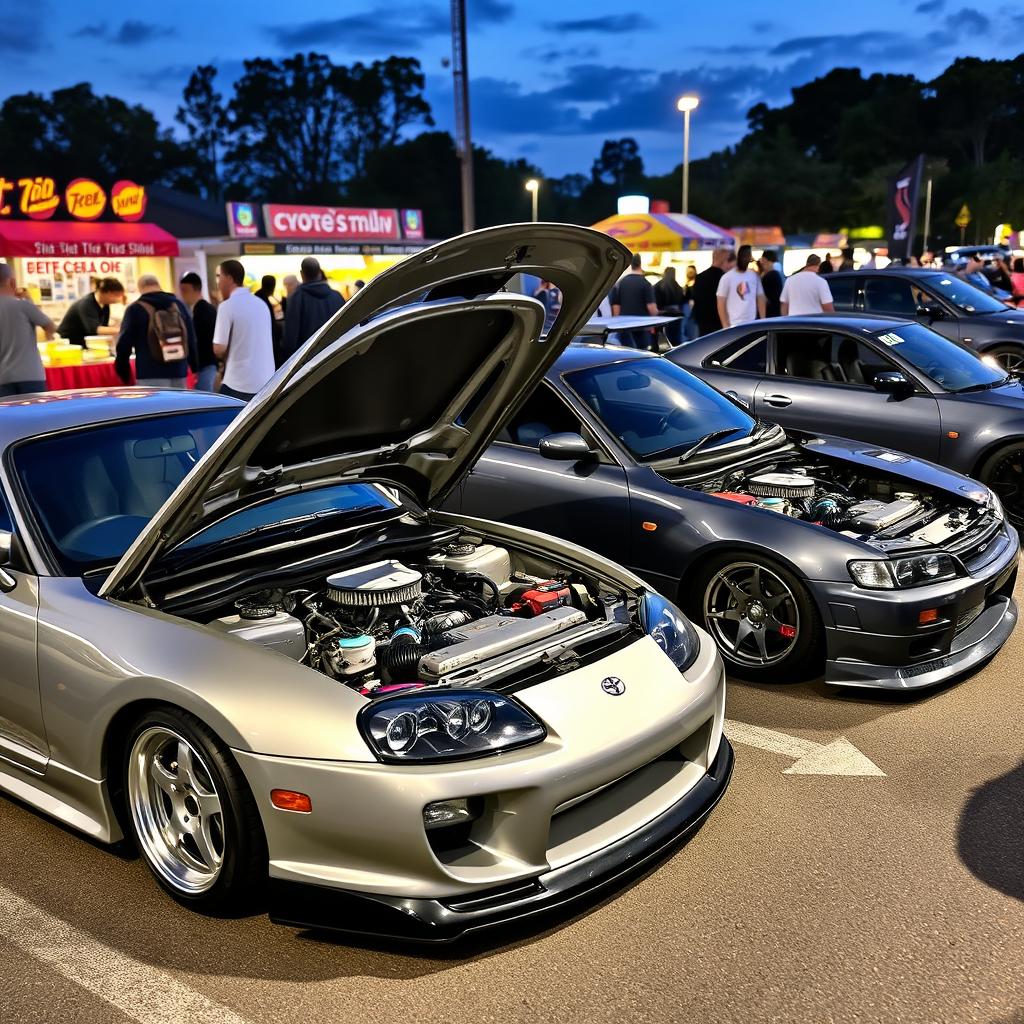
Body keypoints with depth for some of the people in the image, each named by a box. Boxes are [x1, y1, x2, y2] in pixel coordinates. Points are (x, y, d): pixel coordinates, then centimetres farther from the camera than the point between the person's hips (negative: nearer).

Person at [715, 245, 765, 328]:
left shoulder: (754, 276, 8)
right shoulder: (727, 277, -4)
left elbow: (760, 299, 12)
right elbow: (721, 304, -4)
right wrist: (726, 325, -9)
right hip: (734, 325, -4)